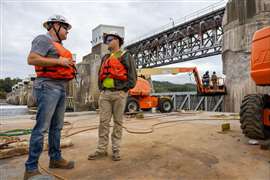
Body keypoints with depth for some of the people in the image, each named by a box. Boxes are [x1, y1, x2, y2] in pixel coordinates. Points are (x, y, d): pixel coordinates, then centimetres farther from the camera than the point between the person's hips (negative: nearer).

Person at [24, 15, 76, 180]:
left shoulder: (58, 45, 23)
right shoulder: (44, 39, -4)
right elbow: (32, 59, -17)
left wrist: (70, 66, 10)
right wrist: (59, 61, -16)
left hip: (61, 88, 9)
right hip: (48, 87, -9)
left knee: (57, 127, 11)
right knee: (42, 127, -8)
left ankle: (55, 158, 21)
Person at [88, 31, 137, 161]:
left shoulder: (126, 56, 4)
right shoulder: (105, 58, 21)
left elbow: (132, 77, -4)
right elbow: (100, 75, 22)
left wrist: (123, 90, -11)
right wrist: (101, 89, 8)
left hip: (119, 93, -5)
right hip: (105, 94, 5)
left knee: (118, 122, 3)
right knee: (103, 122, 3)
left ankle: (116, 150, 11)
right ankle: (102, 149, 10)